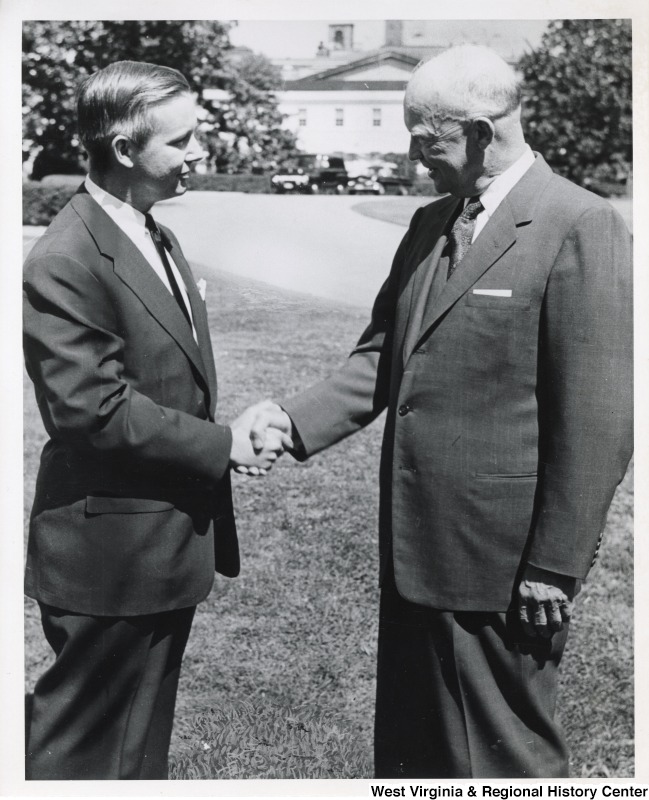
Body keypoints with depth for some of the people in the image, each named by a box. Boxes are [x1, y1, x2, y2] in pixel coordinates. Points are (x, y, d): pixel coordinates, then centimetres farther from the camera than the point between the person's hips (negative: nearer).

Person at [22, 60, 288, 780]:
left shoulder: (157, 240, 10)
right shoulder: (64, 263, -20)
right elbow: (94, 411, -24)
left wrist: (236, 430, 4)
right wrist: (222, 444, -18)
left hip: (171, 544, 9)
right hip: (110, 556, -9)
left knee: (144, 738, 23)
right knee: (83, 749, 9)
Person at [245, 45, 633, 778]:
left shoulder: (578, 228, -15)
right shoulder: (430, 224, 9)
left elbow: (597, 420, -16)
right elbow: (383, 357, 9)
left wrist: (555, 566, -14)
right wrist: (297, 417, -7)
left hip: (500, 558, -7)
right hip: (415, 546, 7)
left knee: (500, 756, 12)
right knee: (409, 745, 22)